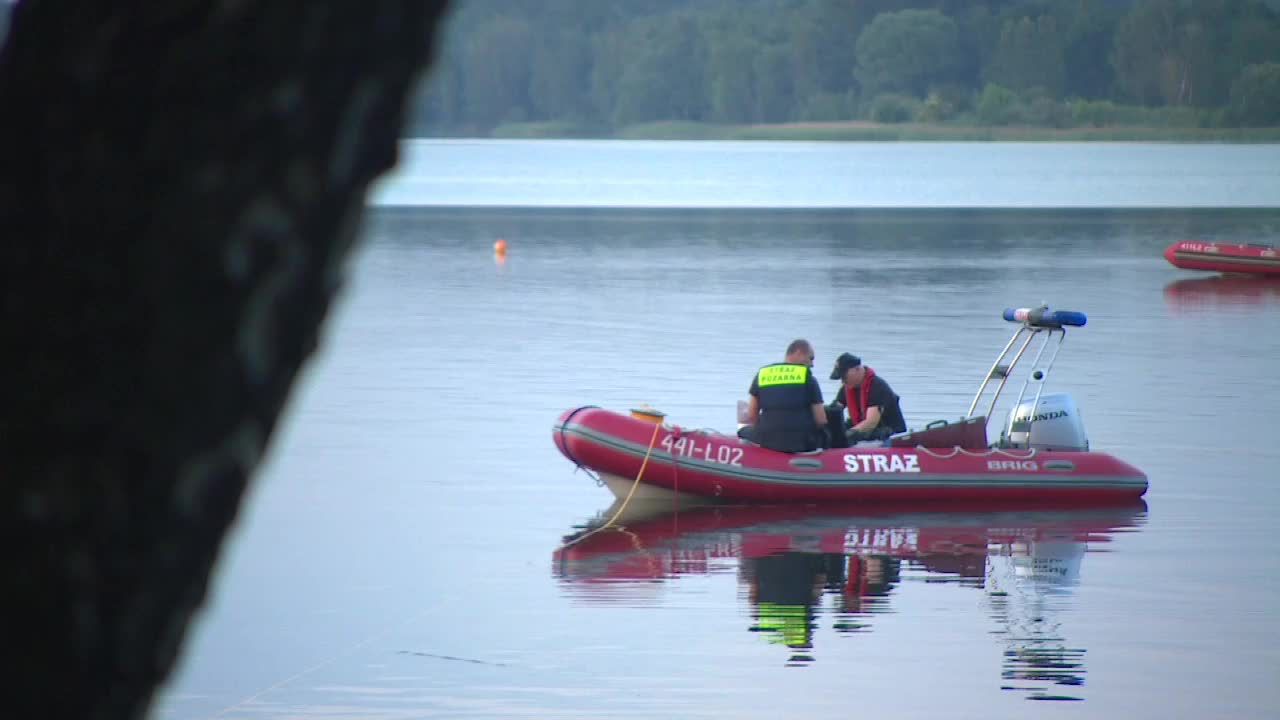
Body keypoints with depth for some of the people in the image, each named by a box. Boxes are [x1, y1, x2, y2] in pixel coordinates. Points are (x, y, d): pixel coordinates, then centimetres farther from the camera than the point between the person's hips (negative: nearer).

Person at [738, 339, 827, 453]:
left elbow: (751, 417, 8)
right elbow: (821, 420, -2)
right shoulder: (808, 378, 1)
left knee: (744, 433, 33)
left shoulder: (762, 374, 9)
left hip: (767, 443, 3)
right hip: (802, 443, -3)